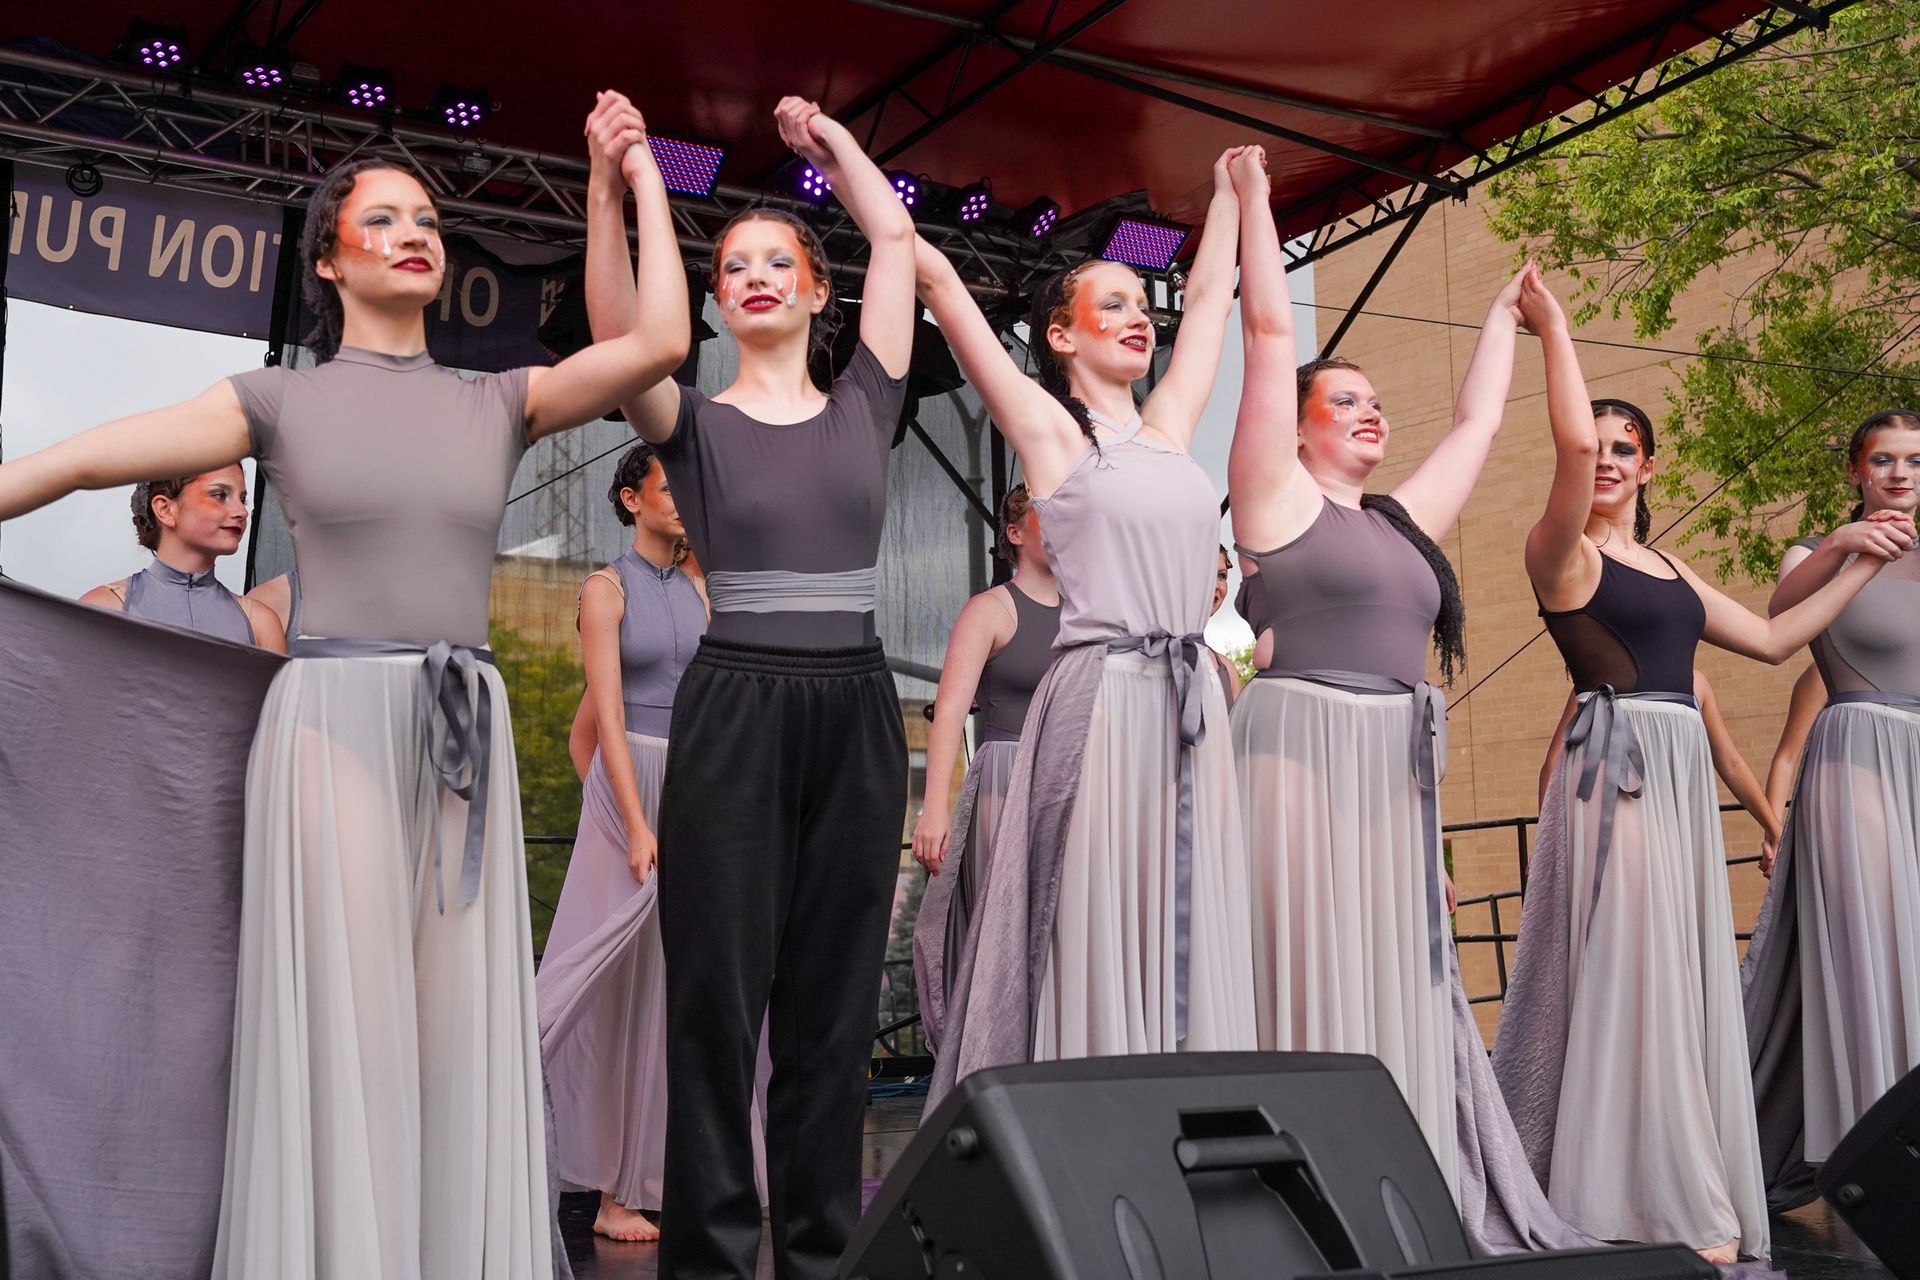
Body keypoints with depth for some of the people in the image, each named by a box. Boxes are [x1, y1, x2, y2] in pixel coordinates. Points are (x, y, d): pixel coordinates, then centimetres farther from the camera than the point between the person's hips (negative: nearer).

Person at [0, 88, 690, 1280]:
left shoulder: (497, 402, 12)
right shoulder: (283, 399, 7)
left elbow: (660, 342, 0)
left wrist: (641, 173, 7)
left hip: (466, 732, 3)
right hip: (336, 718, -2)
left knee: (459, 1031, 2)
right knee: (347, 1021, -5)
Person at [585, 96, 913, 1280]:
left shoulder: (864, 405, 11)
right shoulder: (694, 423, 5)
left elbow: (895, 235, 13)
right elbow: (619, 331, -13)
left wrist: (829, 137, 23)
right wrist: (611, 189, -21)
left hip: (857, 710, 3)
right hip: (735, 712, -2)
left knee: (835, 1002, 8)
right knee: (719, 999, 0)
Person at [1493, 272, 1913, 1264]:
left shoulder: (1670, 571, 20)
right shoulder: (1560, 550, -3)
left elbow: (1773, 638, 25)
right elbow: (1569, 443, -21)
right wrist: (1551, 323, -11)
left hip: (1681, 772, 8)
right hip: (1616, 764, -8)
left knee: (1684, 978, 9)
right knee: (1627, 973, -7)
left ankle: (1686, 1194, 18)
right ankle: (1658, 1203, -1)